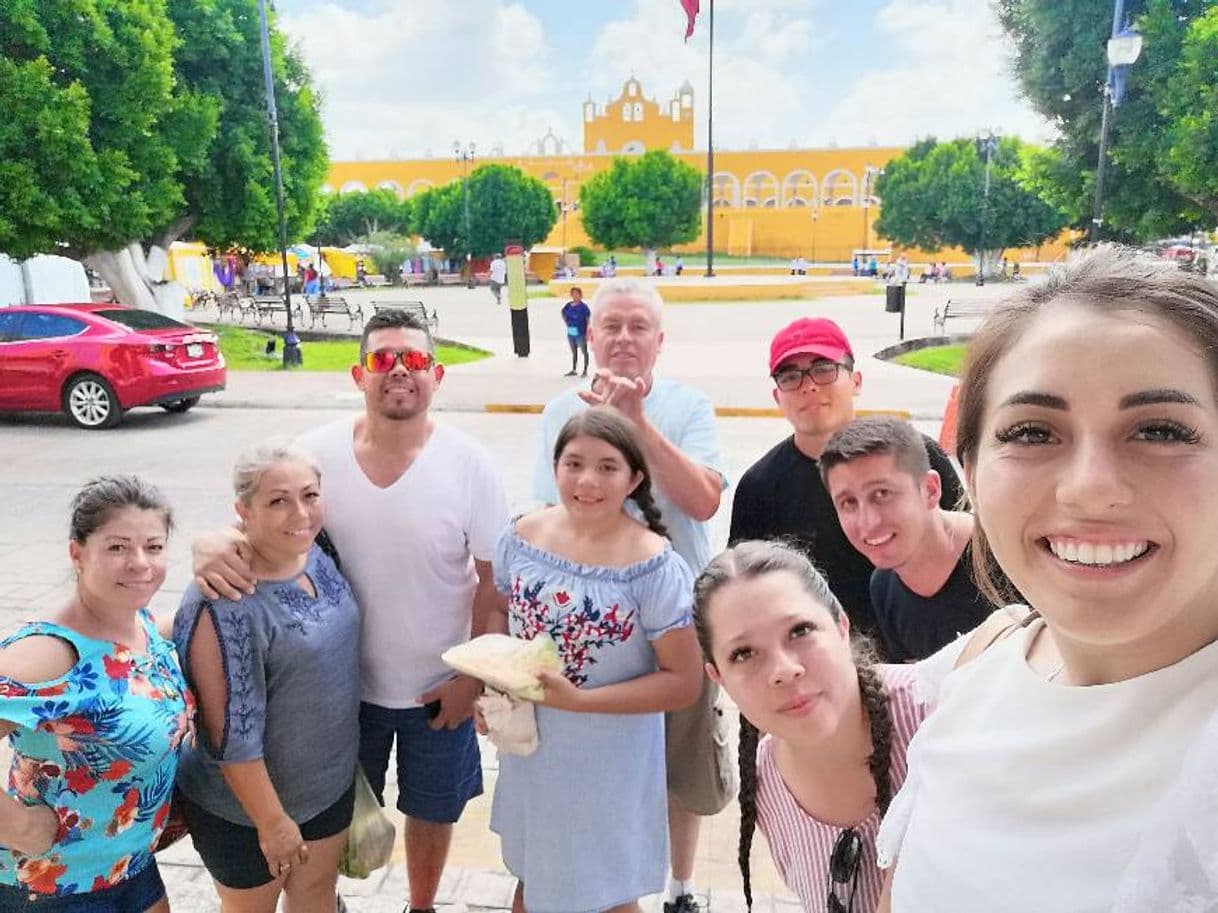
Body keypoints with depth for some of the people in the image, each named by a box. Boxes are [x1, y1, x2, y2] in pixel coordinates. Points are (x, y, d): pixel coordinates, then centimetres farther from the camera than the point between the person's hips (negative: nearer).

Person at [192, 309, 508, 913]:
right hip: (344, 682, 1)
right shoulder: (317, 452, -13)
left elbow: (495, 578, -9)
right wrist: (211, 544, -27)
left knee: (431, 811, 22)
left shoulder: (468, 464, -17)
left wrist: (473, 677, -9)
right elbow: (255, 531, -4)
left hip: (438, 686, -1)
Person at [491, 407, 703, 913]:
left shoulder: (655, 567, -23)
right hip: (530, 749, 4)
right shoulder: (523, 537, -9)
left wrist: (579, 700, -25)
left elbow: (684, 682, -18)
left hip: (609, 764, -4)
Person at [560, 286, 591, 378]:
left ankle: (585, 370, 15)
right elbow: (564, 314, 20)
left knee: (584, 352, 6)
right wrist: (567, 323, 7)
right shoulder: (568, 306, 1)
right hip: (570, 333, 6)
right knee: (574, 352, 18)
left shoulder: (583, 306, -13)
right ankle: (573, 370, 29)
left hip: (580, 333, -6)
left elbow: (588, 319, -13)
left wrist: (587, 333, -15)